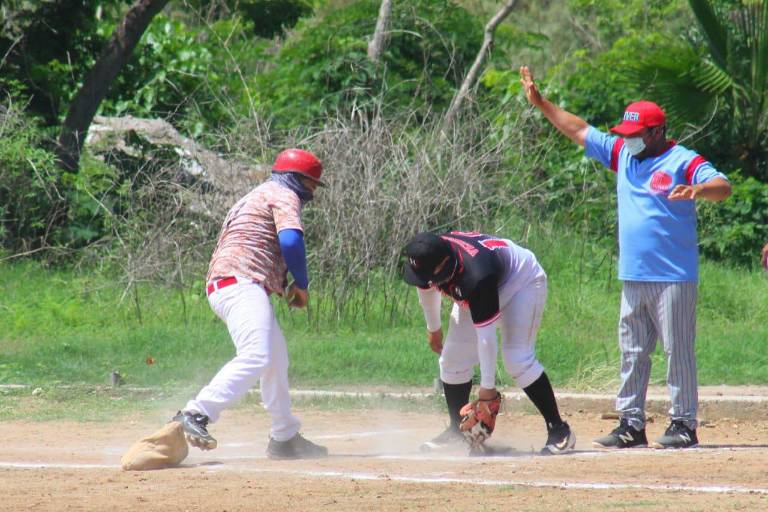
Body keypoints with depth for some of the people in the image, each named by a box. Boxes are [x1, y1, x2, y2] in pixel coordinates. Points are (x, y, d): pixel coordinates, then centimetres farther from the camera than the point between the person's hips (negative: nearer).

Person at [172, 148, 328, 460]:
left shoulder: (260, 195, 33)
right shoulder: (284, 195, 2)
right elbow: (291, 241, -15)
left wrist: (282, 284, 15)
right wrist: (301, 284, -3)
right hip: (240, 283, -11)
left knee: (277, 361, 19)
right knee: (256, 357, -27)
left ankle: (285, 438, 26)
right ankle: (195, 414, -39)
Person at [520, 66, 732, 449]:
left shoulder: (683, 162, -7)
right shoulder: (622, 154, 14)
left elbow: (723, 187, -20)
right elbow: (578, 130, 21)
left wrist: (697, 189, -41)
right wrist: (540, 103, 19)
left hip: (674, 277, -7)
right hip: (633, 279, 7)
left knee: (678, 350, -6)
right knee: (632, 353, 9)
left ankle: (684, 424, -2)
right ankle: (631, 424, 13)